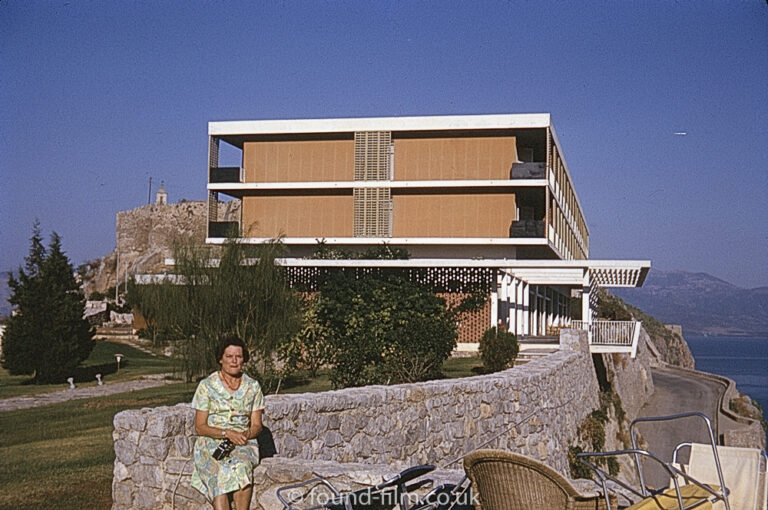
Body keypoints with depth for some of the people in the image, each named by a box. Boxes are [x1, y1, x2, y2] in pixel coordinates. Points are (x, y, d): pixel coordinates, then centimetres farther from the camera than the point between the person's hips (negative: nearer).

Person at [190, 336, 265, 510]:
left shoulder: (253, 387, 10)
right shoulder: (207, 385, 1)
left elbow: (256, 425, 11)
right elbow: (200, 427, -1)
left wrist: (246, 435, -12)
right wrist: (227, 433, -16)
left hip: (244, 443, 2)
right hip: (212, 443, -2)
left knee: (241, 465, -34)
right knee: (222, 471, -34)